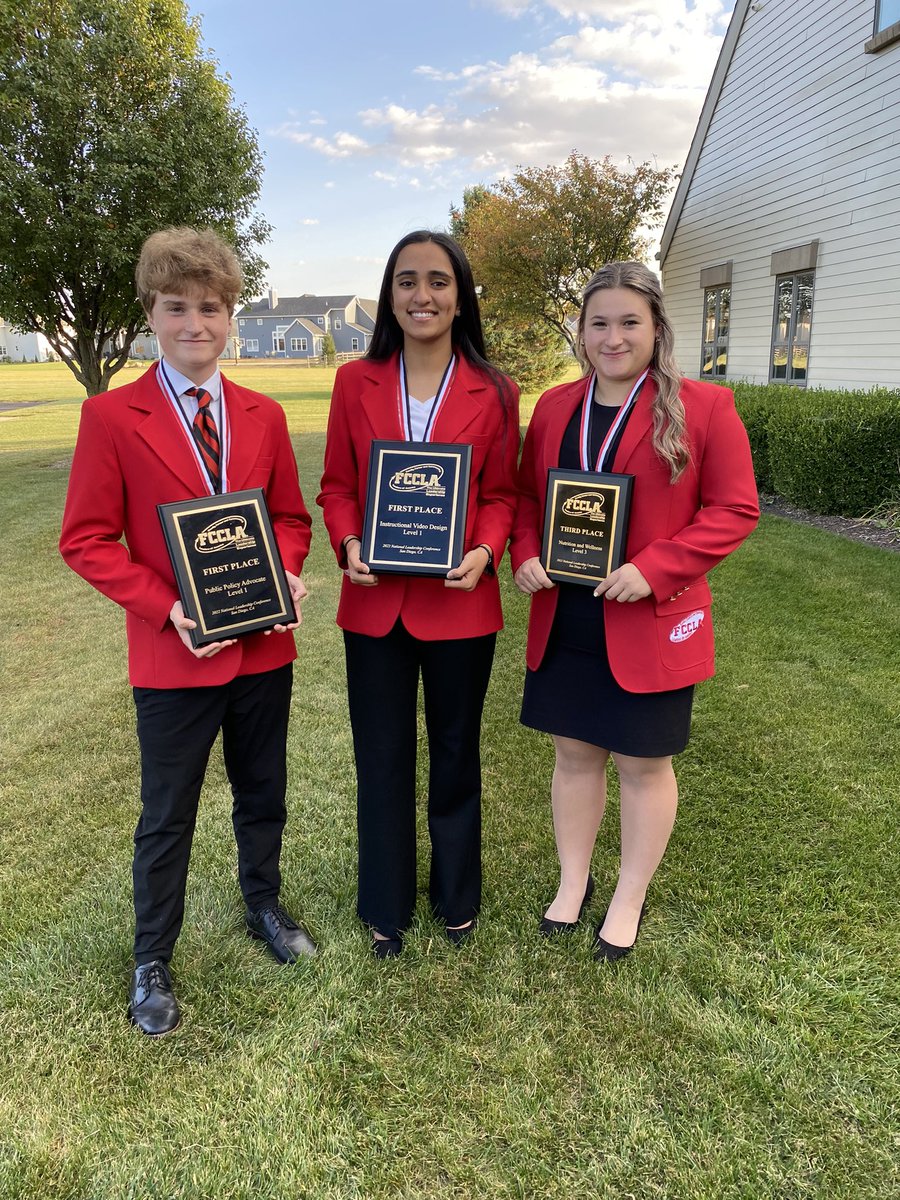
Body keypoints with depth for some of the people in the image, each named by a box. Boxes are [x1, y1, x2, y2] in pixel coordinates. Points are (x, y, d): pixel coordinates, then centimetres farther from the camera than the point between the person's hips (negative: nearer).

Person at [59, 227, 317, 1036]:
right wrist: (168, 609, -19)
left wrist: (288, 574, -10)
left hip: (264, 646, 4)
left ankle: (263, 905, 46)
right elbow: (86, 540, -8)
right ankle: (152, 960, 33)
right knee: (167, 818, 11)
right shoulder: (112, 416, -8)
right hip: (174, 656, -3)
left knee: (263, 794, 20)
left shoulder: (263, 416, 4)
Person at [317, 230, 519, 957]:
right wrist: (348, 544, -14)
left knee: (456, 754, 16)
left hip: (459, 603, -1)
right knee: (381, 760, 13)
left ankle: (456, 896, 39)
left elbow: (501, 493, 2)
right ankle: (386, 906, 35)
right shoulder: (356, 382, 1)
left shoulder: (494, 393, -2)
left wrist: (484, 551, -17)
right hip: (375, 604, 1)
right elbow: (337, 485, 5)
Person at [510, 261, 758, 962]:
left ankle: (629, 902, 31)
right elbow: (527, 496, 14)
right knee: (574, 752, 16)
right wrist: (526, 555, -5)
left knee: (644, 764, 10)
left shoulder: (703, 408, -6)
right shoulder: (554, 408, 8)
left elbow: (735, 509, -9)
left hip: (651, 624, -4)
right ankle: (573, 883, 37)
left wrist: (654, 570, -20)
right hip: (564, 622, 4)